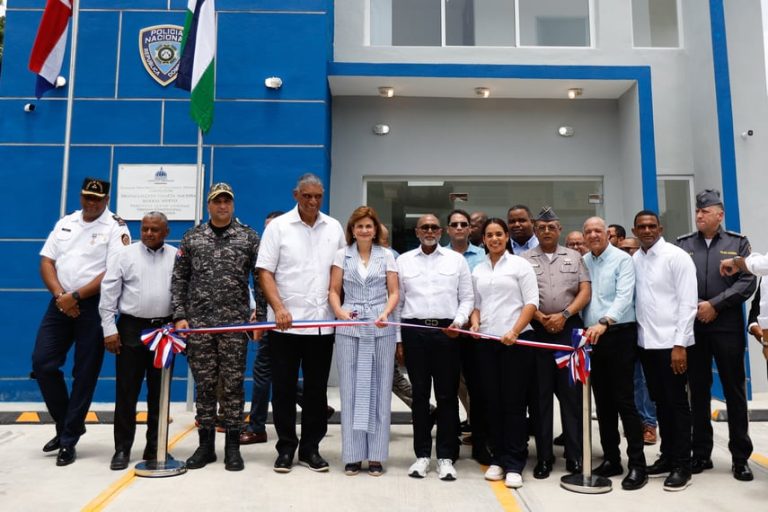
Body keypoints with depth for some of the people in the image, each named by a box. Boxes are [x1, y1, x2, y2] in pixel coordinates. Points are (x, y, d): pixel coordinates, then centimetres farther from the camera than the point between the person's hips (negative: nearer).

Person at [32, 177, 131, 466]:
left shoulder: (115, 227, -5)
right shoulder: (65, 223, 13)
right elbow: (47, 261, 9)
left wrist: (75, 296, -14)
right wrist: (60, 295, -7)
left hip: (94, 307, -5)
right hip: (60, 304, 5)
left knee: (85, 374, 1)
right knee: (42, 363, 2)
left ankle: (69, 440, 14)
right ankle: (66, 424, 23)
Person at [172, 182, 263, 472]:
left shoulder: (249, 237, 4)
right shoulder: (192, 237, 9)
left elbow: (261, 279, 3)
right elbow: (179, 280, 9)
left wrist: (260, 317, -2)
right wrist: (180, 316, 1)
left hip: (236, 322, -2)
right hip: (198, 322, 2)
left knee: (232, 385, 3)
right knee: (204, 385, 8)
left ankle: (232, 447, 14)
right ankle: (205, 445, 20)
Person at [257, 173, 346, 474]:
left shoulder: (334, 228, 8)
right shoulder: (278, 226, 0)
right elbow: (265, 272, -4)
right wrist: (279, 308, -17)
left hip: (322, 323, 3)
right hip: (285, 323, -2)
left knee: (317, 389, 9)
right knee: (284, 389, 6)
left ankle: (311, 448, 22)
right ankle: (286, 448, 20)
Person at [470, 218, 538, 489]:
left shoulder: (520, 264, 0)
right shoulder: (478, 270, 13)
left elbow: (531, 303, -5)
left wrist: (514, 331, -16)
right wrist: (475, 322, -2)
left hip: (516, 341, -4)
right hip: (486, 342, 4)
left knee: (514, 402, -1)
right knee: (492, 401, 8)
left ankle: (514, 465, 6)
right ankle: (498, 459, 20)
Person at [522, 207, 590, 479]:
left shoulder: (574, 257, 12)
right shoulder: (525, 260, 7)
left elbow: (585, 291, 4)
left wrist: (564, 315, -9)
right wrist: (541, 318, -10)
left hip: (569, 328, 1)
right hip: (537, 329, -1)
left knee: (571, 392, 3)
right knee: (541, 393, 4)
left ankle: (575, 455, 12)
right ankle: (544, 456, 13)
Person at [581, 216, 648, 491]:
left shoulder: (622, 259, -5)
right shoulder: (582, 263, 10)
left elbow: (624, 296, -17)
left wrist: (604, 322, -31)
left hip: (619, 335, -5)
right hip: (592, 337, 5)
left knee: (624, 400, -4)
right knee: (603, 401, 11)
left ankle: (637, 464, 6)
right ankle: (611, 458, 23)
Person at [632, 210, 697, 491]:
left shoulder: (676, 256, -8)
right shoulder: (634, 260, 7)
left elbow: (688, 303, -12)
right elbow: (633, 299, 9)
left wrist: (679, 344, -16)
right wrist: (636, 334, 1)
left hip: (670, 342, -5)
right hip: (646, 341, 5)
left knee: (677, 403, 3)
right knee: (660, 402, 14)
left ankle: (682, 466, 13)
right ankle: (667, 456, 27)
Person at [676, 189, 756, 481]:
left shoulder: (738, 243, 6)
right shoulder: (683, 244, 9)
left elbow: (747, 282, -4)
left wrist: (715, 305, -12)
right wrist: (693, 307, -10)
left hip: (727, 326, -1)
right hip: (692, 326, 2)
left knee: (734, 391, 4)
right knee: (698, 390, 8)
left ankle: (740, 457, 15)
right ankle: (701, 454, 17)